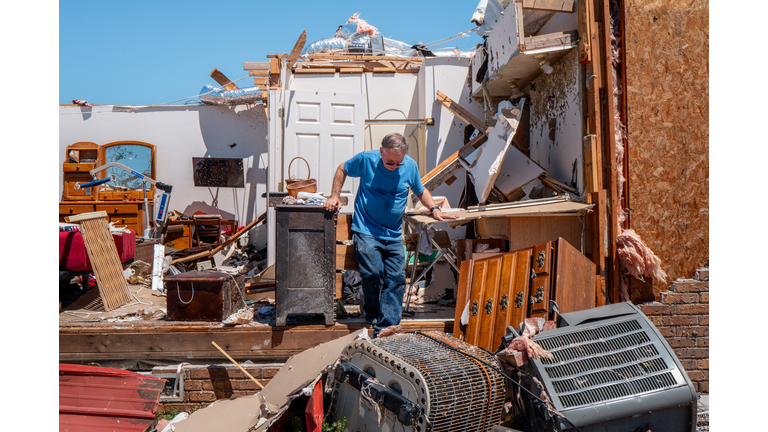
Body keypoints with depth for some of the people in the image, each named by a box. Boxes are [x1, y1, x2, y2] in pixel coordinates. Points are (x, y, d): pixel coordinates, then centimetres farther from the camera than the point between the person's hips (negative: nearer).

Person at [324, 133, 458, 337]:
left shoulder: (411, 166, 2)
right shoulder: (366, 159, -6)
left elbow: (420, 191, 20)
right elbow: (342, 169, 13)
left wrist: (434, 209, 5)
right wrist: (335, 196, 4)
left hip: (394, 234, 3)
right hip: (366, 230, -3)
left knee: (396, 278, -6)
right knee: (372, 272, -18)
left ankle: (385, 329, -1)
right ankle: (371, 315, 11)